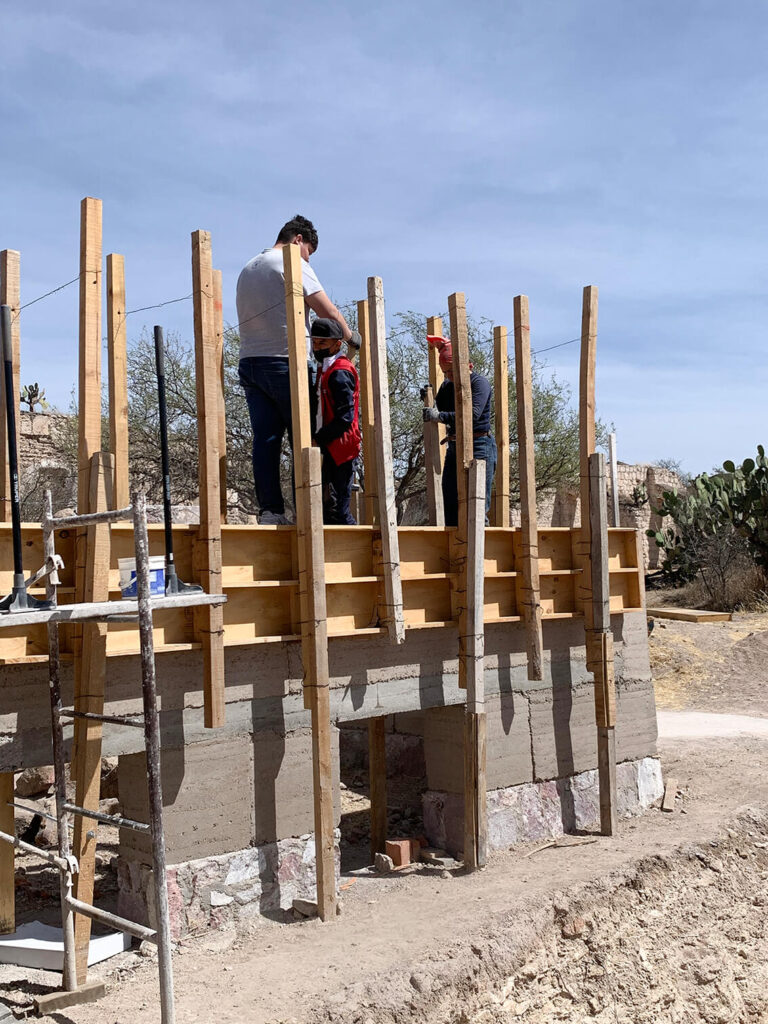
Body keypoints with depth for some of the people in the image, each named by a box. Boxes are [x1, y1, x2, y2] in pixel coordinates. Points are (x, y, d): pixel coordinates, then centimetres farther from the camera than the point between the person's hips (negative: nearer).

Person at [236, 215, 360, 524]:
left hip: (250, 362, 7)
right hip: (286, 363, -7)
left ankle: (270, 509, -3)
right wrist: (351, 337, 7)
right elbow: (328, 311, -8)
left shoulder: (247, 269, 21)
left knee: (265, 439, 1)